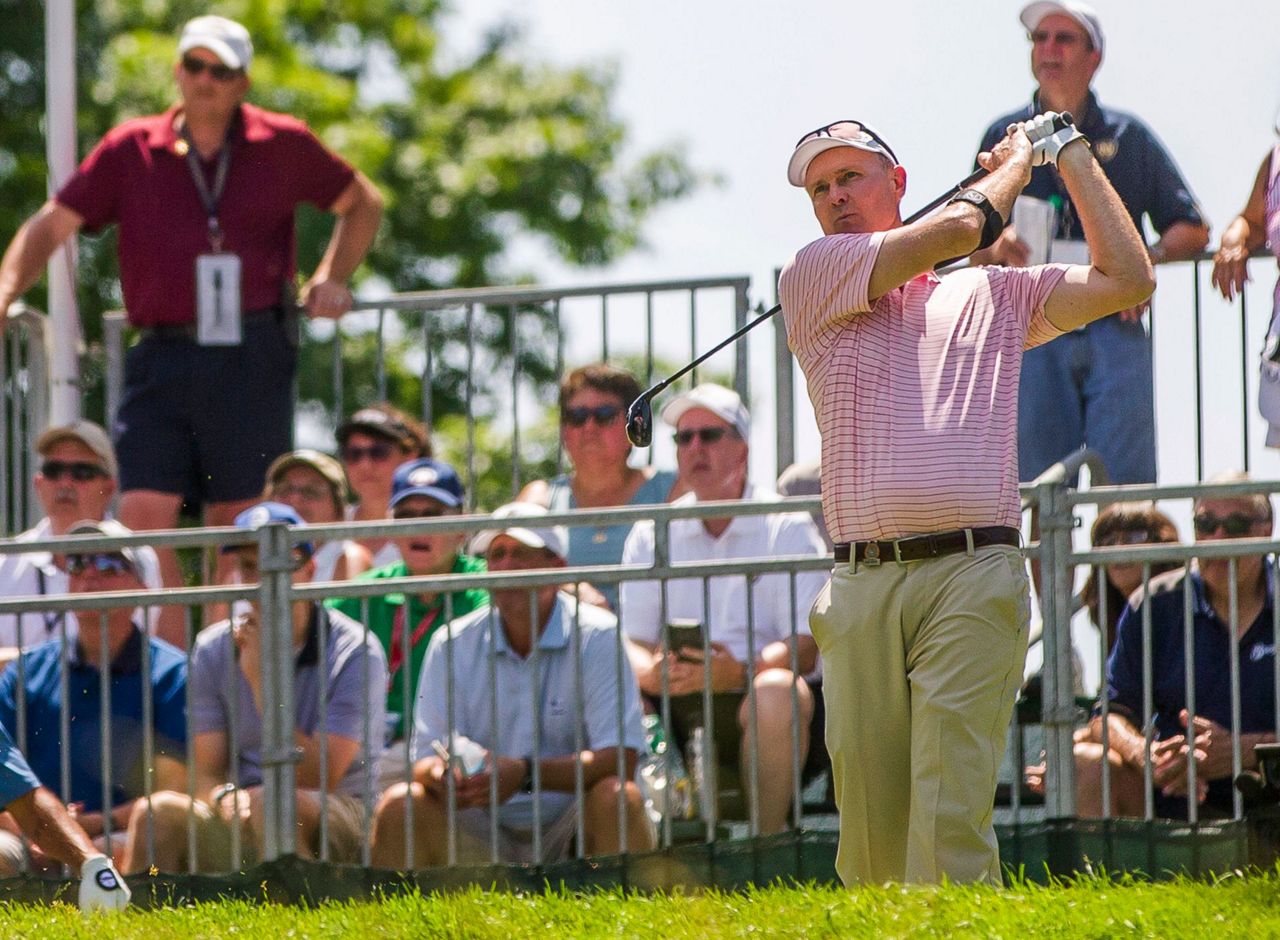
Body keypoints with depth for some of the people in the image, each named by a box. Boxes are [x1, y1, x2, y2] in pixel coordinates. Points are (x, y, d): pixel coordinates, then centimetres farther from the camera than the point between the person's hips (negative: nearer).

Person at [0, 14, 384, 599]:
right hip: (164, 357, 1)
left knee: (238, 523, 4)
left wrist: (331, 279, 9)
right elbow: (51, 226, 6)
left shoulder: (283, 146, 7)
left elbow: (363, 204, 21)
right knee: (142, 516, -11)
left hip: (253, 359, 0)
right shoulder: (130, 151, 7)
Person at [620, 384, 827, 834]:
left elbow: (806, 645, -5)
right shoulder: (652, 534, 16)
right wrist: (651, 673, -17)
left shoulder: (788, 527, 5)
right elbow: (632, 641, 9)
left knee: (777, 692, -37)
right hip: (675, 711, 3)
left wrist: (741, 673, -25)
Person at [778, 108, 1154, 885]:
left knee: (949, 829, -15)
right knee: (871, 837, -1)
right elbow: (956, 228, 4)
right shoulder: (811, 278, 14)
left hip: (972, 575, -1)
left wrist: (1071, 154, 21)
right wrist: (1018, 160, 21)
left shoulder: (990, 297, 21)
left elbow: (1128, 280, 14)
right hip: (862, 585, 1)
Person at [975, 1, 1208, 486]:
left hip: (1114, 325, -1)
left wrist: (1147, 257, -6)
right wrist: (996, 247, -9)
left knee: (1126, 478, -12)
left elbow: (1193, 231, 14)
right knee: (1036, 478, -5)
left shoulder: (1129, 137, 12)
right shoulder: (1003, 137, 14)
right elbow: (972, 248, 15)